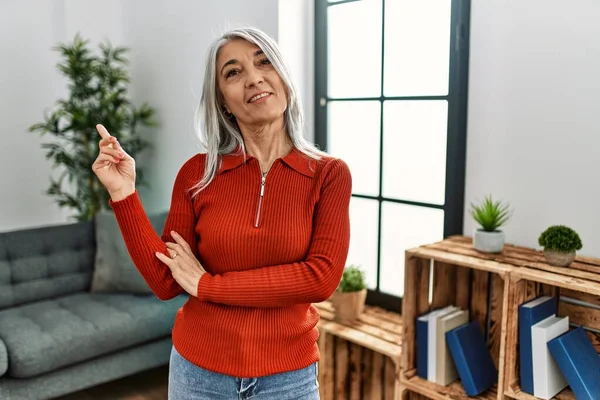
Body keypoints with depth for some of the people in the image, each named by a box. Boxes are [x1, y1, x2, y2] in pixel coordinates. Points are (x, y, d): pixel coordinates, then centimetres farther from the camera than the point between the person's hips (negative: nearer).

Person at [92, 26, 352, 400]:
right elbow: (167, 282, -6)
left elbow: (322, 277, -17)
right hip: (198, 370, 2)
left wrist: (208, 284, -14)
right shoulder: (198, 173, -5)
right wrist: (124, 194, -14)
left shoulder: (329, 173, -8)